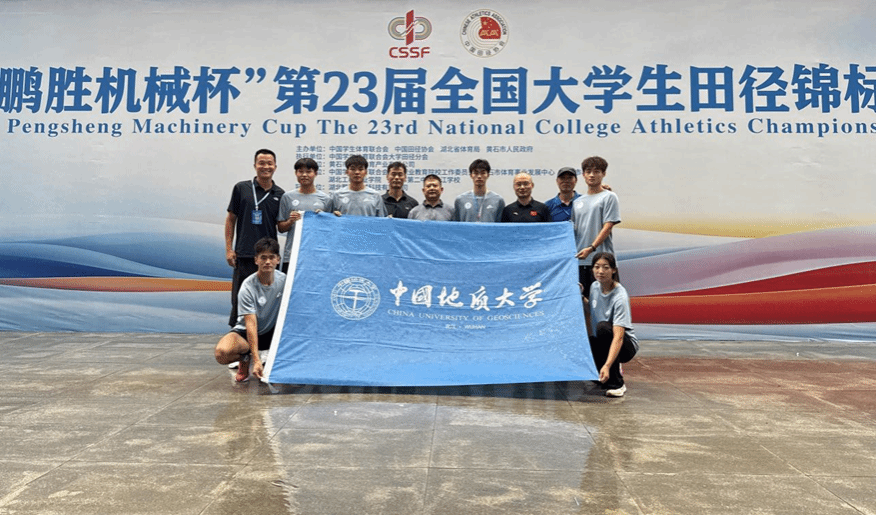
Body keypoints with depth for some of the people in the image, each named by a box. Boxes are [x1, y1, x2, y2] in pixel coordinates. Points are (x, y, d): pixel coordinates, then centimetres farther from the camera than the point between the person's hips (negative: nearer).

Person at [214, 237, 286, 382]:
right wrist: (256, 360, -34)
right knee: (222, 352, -33)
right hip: (245, 332, -3)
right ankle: (246, 358, 2)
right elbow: (251, 324, -27)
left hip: (272, 332, 3)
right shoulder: (247, 287, -22)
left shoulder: (283, 280, -10)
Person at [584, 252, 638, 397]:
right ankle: (615, 370, 9)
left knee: (603, 327, -36)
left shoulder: (620, 296, -26)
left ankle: (616, 384, -23)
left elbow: (618, 336, -35)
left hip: (626, 346, -6)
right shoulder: (594, 286, -4)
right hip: (601, 342, 6)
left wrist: (607, 365, -48)